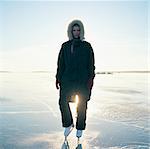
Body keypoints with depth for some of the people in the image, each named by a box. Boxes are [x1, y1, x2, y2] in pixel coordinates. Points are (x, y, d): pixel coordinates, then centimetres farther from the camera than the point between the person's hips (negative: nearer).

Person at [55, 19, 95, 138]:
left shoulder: (86, 46, 6)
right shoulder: (65, 46, 12)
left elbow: (91, 64, 3)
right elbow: (60, 63, 12)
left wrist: (91, 78, -6)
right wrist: (58, 78, 8)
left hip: (83, 80, -1)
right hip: (67, 79, 2)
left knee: (82, 105, 4)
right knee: (63, 101, -8)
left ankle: (80, 128, 19)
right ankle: (68, 124, 12)